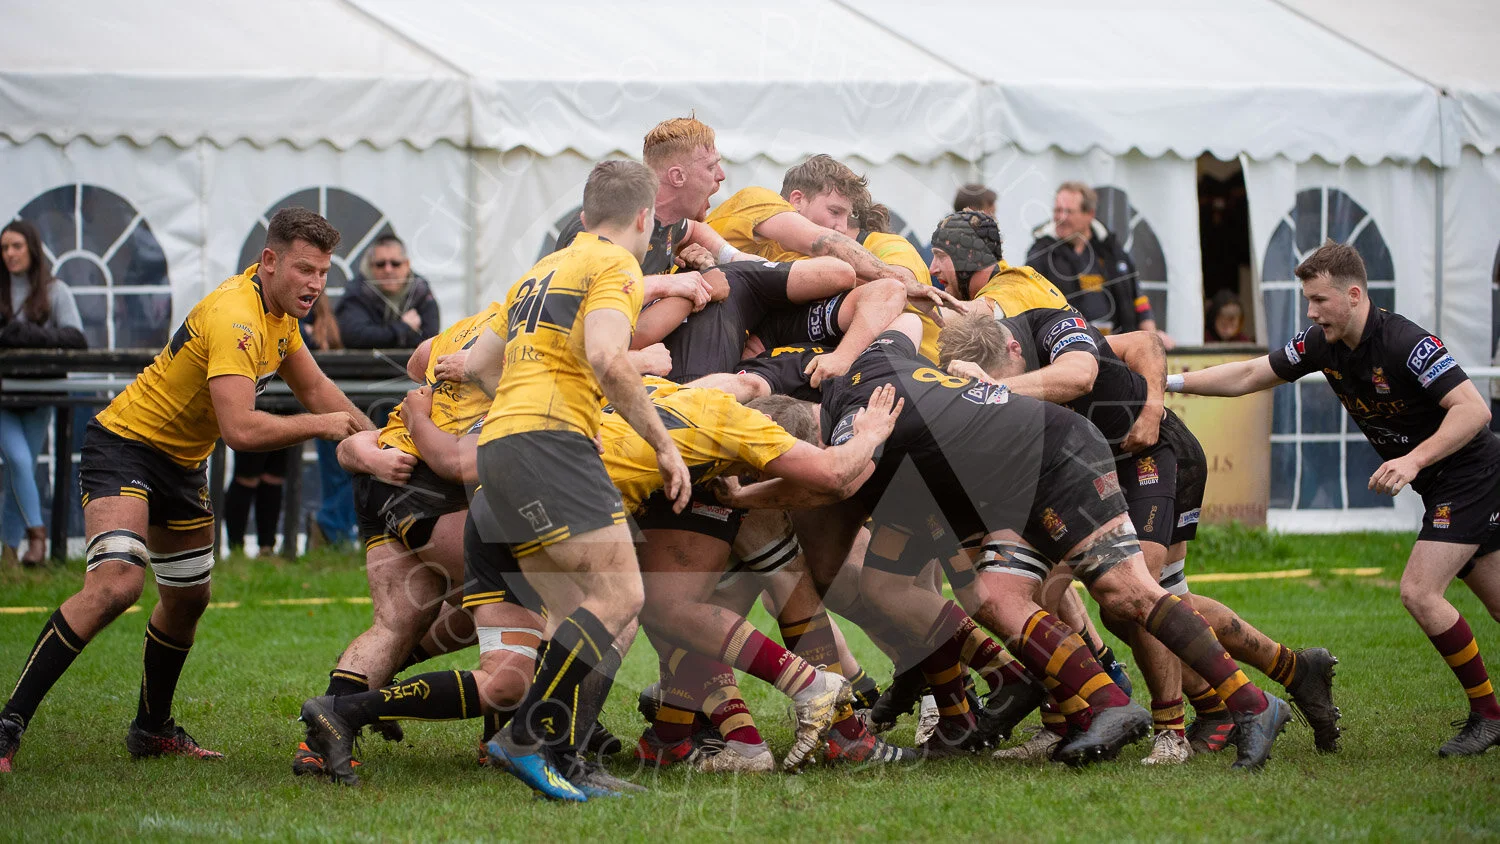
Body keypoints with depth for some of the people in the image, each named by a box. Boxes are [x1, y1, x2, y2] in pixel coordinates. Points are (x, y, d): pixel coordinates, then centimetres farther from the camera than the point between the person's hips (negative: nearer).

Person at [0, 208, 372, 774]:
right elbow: (240, 428, -37)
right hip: (125, 445, -10)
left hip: (182, 463, 10)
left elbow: (315, 390, 17)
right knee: (114, 584, -27)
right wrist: (320, 426, -25)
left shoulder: (279, 310, 4)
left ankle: (152, 729, 37)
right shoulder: (234, 317, -28)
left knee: (188, 598, 18)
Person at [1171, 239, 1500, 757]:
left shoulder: (1405, 342, -26)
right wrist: (1173, 382, 2)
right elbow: (1250, 375, 8)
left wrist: (1415, 459, -39)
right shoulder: (1323, 344, -2)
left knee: (1419, 591, -16)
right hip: (1441, 488, 8)